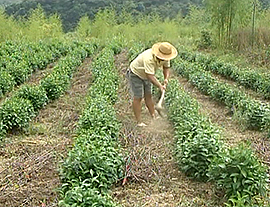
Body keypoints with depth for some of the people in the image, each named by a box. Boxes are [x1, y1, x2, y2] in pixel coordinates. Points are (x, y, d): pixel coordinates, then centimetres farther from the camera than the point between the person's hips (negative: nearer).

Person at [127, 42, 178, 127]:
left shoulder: (165, 57, -15)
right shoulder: (149, 59, -40)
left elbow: (166, 67, -1)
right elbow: (150, 76, -42)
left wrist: (166, 78, -18)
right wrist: (160, 86, -46)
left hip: (145, 75, 8)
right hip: (135, 74, -8)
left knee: (148, 96, 11)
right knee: (138, 97, -6)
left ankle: (154, 117, 17)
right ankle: (139, 122, -4)